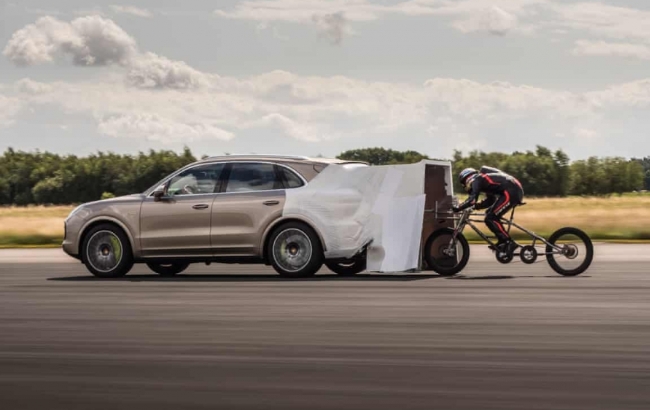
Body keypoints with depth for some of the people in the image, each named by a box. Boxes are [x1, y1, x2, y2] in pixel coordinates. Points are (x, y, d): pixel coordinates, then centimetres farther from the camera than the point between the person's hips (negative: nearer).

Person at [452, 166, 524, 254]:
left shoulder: (476, 180, -1)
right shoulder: (483, 179, 28)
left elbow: (472, 199, -14)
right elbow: (490, 200, 28)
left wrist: (458, 208, -7)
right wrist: (476, 206, 18)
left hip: (511, 192, -10)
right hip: (516, 190, 10)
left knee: (490, 218, -7)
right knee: (490, 214, 18)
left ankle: (509, 243, -9)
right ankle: (503, 242, 18)